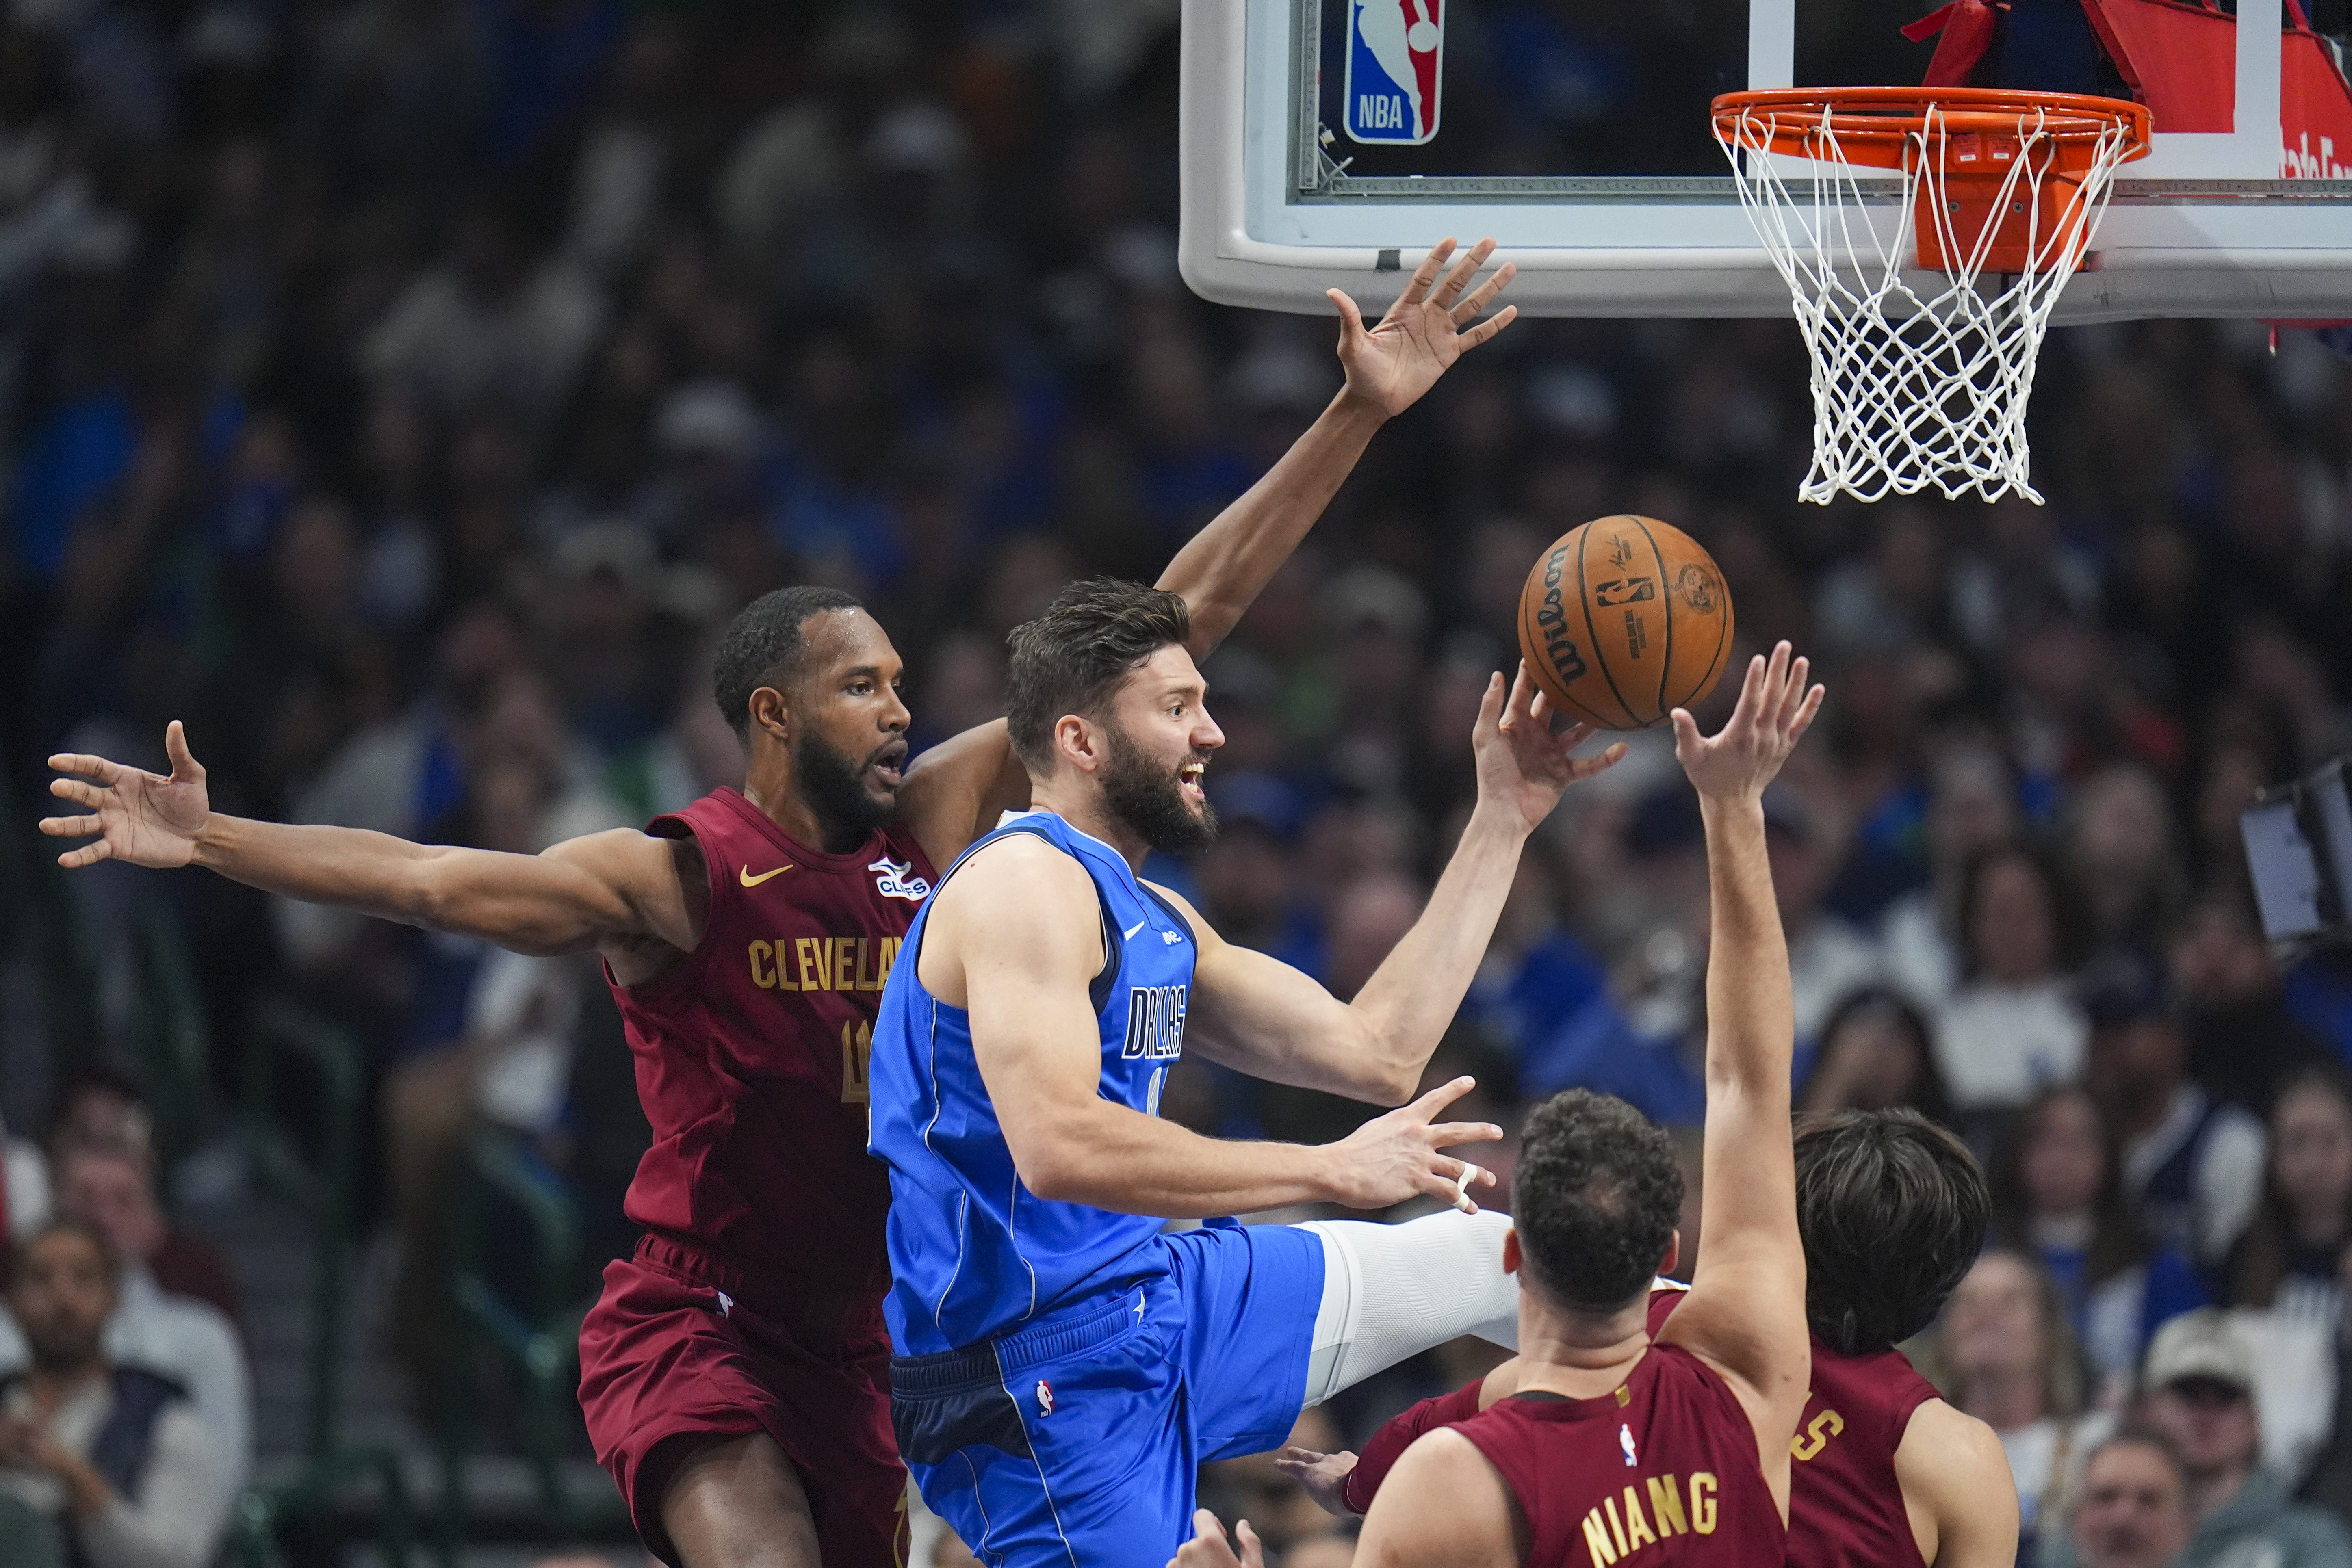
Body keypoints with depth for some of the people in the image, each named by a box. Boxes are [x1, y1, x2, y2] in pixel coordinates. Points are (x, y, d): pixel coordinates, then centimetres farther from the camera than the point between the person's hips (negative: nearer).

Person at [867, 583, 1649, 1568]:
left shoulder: (1157, 924, 16)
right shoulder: (1027, 881, -16)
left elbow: (1373, 1054, 18)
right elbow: (1058, 1147, -30)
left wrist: (1501, 821, 18)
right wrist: (1333, 1172, -24)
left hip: (1159, 1300, 10)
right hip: (1043, 1381, -10)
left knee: (1507, 1263, 18)